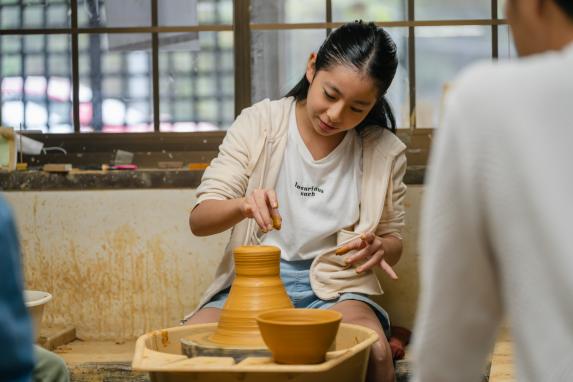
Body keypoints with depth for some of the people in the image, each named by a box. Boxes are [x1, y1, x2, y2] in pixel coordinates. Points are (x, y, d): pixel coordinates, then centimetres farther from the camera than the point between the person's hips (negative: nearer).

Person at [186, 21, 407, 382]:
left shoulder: (385, 151, 0)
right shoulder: (259, 123, -3)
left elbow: (393, 242, 11)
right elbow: (199, 220, -6)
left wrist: (378, 248, -14)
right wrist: (243, 206, -29)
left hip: (336, 286, 0)